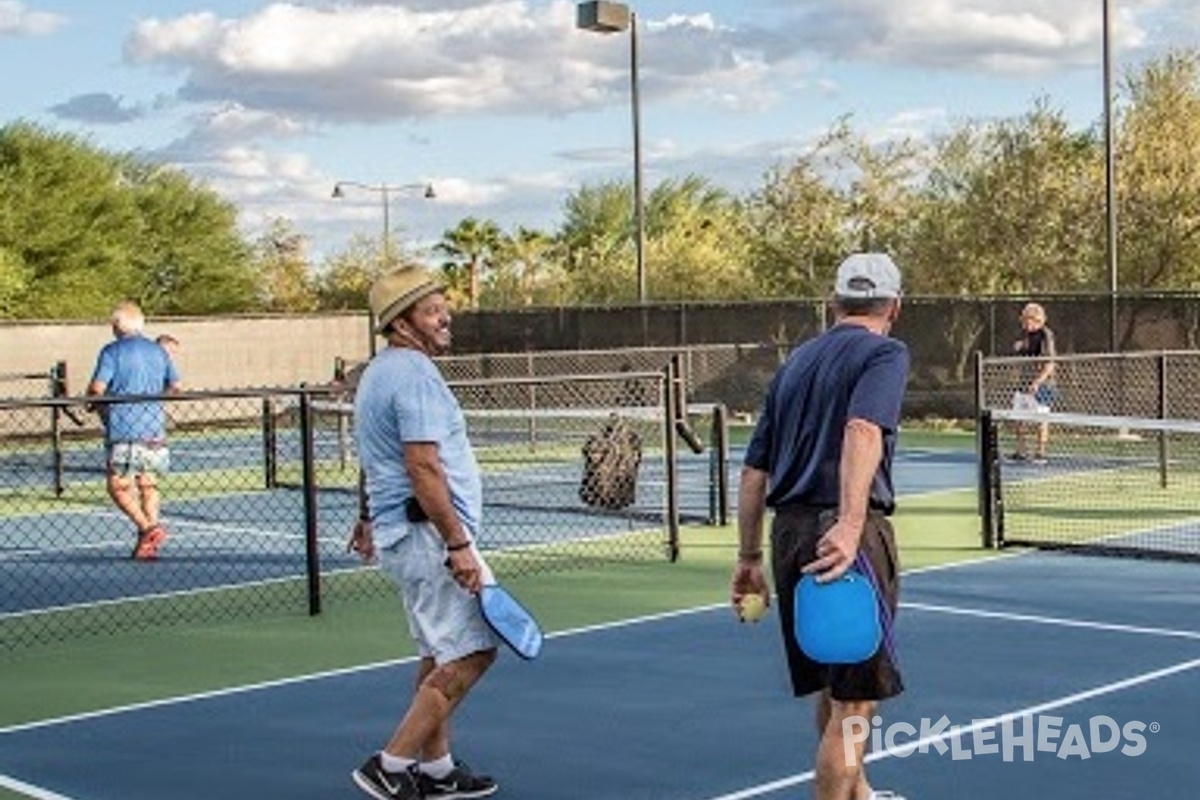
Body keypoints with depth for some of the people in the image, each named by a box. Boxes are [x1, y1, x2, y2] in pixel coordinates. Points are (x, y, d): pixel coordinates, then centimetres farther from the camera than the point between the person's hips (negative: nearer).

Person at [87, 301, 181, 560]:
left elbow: (96, 389, -11)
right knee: (148, 486, 12)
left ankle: (149, 529, -17)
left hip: (124, 431, -5)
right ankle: (147, 544, 5)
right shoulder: (158, 351, 12)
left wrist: (97, 404, 9)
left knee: (118, 486, 1)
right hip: (155, 429, 5)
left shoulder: (112, 351, -4)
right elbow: (174, 386, 15)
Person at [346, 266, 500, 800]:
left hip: (400, 532, 11)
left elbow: (378, 460, 30)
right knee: (471, 651, -10)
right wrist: (458, 545, -24)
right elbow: (423, 467, -23)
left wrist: (368, 519, 40)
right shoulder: (414, 374, -16)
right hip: (428, 533, -11)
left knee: (441, 655, 16)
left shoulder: (380, 372, 18)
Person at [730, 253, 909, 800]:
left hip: (789, 530, 8)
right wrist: (849, 525, -34)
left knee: (833, 687, 25)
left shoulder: (796, 362, 19)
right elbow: (863, 430, -23)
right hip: (844, 536, -8)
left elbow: (754, 470, 17)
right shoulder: (884, 353, -2)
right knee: (854, 702, 0)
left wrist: (749, 558, 22)